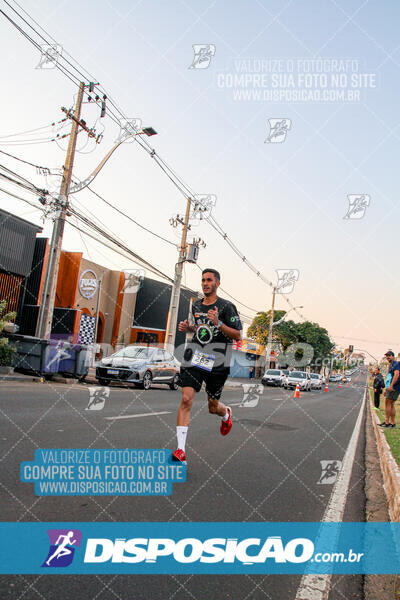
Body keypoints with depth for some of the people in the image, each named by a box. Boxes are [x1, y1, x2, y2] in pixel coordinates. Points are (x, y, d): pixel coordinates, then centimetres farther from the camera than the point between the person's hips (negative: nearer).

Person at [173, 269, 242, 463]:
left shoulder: (226, 307, -5)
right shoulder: (196, 305, 12)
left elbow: (238, 336, -8)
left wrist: (218, 323, -22)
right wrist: (187, 327, 8)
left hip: (216, 361, -3)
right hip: (194, 358, 3)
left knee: (213, 407, 9)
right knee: (186, 399, -13)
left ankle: (226, 414, 49)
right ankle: (181, 450, -10)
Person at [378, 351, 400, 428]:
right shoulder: (390, 365, 22)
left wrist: (391, 385, -27)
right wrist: (386, 389, 26)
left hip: (394, 388, -10)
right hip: (390, 388, 10)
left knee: (387, 403, -9)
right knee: (391, 404, 9)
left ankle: (387, 422, -6)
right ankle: (392, 422, 12)